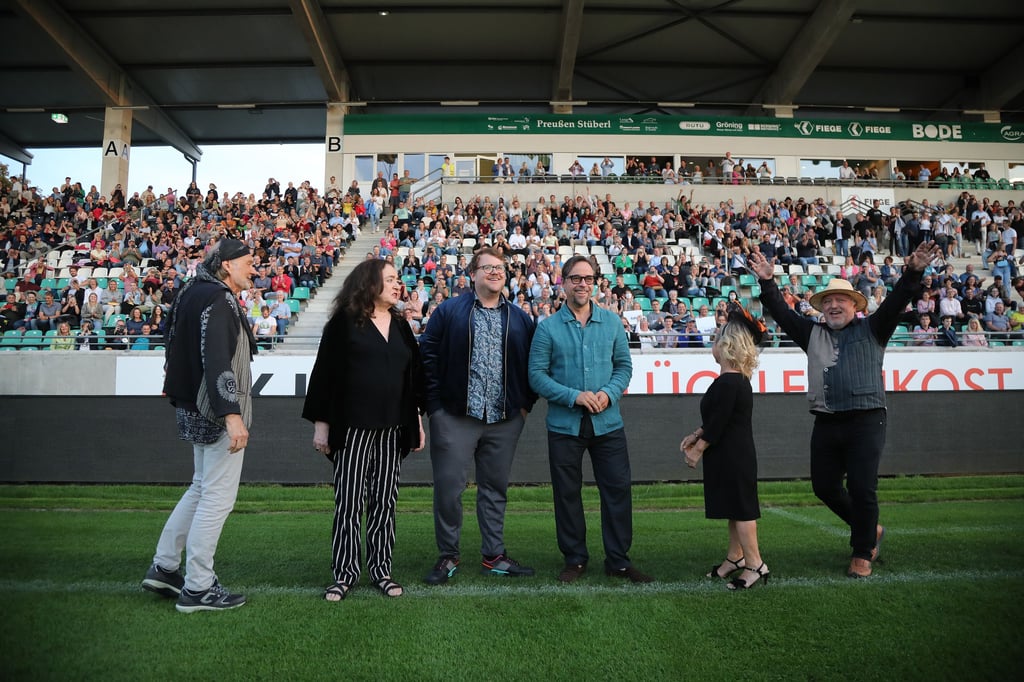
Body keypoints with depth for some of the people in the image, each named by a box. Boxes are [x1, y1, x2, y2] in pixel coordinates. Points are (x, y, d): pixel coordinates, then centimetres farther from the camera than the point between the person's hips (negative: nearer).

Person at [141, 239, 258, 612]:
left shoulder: (198, 292, 15)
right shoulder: (218, 299, -16)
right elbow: (217, 361, -27)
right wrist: (232, 414, -31)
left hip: (198, 410, 11)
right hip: (217, 413, -11)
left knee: (202, 488, 22)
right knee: (217, 497, -1)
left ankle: (163, 567, 29)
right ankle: (197, 589, 8)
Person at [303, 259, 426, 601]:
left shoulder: (400, 325, 12)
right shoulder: (344, 322, -3)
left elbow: (414, 374, 15)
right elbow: (324, 372, -4)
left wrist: (417, 420, 12)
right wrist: (321, 423, -6)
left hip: (392, 429, 5)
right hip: (352, 427, -4)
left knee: (384, 502, 9)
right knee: (349, 503, 1)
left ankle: (381, 570, 20)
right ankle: (344, 574, 14)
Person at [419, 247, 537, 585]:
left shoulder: (520, 319, 12)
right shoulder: (448, 312, 2)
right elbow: (428, 357, -3)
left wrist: (525, 403, 6)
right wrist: (435, 404, -8)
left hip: (505, 420, 3)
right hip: (455, 417, -3)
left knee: (495, 488, 12)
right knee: (448, 487, 2)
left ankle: (494, 556, 25)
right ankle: (448, 556, 19)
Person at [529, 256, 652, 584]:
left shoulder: (612, 322, 5)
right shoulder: (548, 327, -2)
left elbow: (624, 365, 7)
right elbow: (537, 374, -6)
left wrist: (609, 393, -11)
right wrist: (575, 396, -16)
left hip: (607, 422, 2)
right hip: (564, 424, -1)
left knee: (617, 488, 4)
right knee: (567, 493, 9)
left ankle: (618, 560, 21)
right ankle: (575, 559, 26)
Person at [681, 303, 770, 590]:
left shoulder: (727, 383, -21)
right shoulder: (739, 380, 12)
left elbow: (717, 424, -21)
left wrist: (697, 449, -10)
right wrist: (696, 435, 10)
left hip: (732, 457, -10)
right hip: (735, 455, 10)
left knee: (740, 508, -3)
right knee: (735, 508, 16)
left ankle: (755, 565, 5)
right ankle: (736, 557, 27)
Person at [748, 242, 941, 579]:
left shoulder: (872, 329, 8)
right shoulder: (813, 333, 15)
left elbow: (895, 303, -6)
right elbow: (781, 312, 8)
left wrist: (912, 274, -21)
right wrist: (768, 283, -3)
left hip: (866, 421, -4)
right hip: (826, 423, 4)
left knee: (862, 489, -3)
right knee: (824, 486, 9)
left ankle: (862, 553, 16)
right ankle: (870, 529, 34)